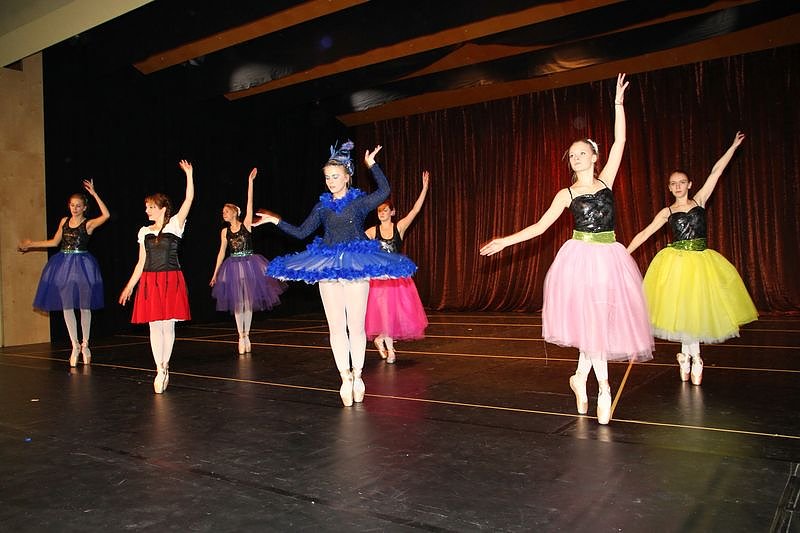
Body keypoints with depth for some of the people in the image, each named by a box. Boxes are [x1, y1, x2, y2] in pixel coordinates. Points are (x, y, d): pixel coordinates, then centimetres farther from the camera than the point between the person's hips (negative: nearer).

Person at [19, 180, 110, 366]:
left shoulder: (88, 224, -5)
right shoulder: (64, 221, 10)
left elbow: (106, 215, -23)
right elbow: (55, 242, 19)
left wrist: (94, 194, -22)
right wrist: (31, 244, 22)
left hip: (82, 265, -4)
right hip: (64, 265, 4)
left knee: (84, 306, 4)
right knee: (67, 307, 4)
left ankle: (85, 344, 18)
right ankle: (75, 345, 14)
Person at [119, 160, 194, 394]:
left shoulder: (175, 225, 1)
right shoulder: (144, 232, 12)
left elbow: (189, 199, -10)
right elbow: (141, 262, 14)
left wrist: (189, 174, -12)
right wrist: (130, 286, 12)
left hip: (171, 280, -3)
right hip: (150, 282, 4)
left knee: (168, 325, 1)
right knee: (154, 326, 2)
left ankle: (164, 367, 14)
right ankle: (160, 370, 9)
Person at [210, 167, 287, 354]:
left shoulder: (246, 224, -3)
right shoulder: (225, 232, 5)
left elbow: (250, 203, -11)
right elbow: (221, 252, 9)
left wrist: (250, 181, -16)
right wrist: (215, 273, 9)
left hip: (249, 265, -2)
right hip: (233, 267, 2)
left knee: (248, 301, 4)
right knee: (237, 302, 3)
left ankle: (246, 335, 15)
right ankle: (241, 337, 12)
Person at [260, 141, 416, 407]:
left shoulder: (359, 202, 1)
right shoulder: (322, 207, 10)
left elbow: (384, 191, -15)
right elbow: (301, 232, 15)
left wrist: (372, 164, -16)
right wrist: (277, 221, 12)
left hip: (356, 266, -3)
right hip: (328, 267, 3)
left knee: (356, 325, 1)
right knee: (336, 326, 2)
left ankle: (357, 374, 14)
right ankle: (346, 377, 9)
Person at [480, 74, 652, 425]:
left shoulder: (606, 180, 8)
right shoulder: (566, 194, 4)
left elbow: (620, 141, 0)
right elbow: (540, 227, 4)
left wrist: (618, 104, -2)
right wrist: (505, 241, -1)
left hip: (609, 257, 2)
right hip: (580, 257, -2)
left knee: (604, 319, 2)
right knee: (590, 319, -5)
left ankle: (581, 377, 20)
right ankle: (603, 388, 6)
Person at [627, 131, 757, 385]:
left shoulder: (699, 201, 6)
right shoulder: (667, 212, 5)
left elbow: (716, 171, 4)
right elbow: (645, 233, 4)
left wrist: (733, 146, 2)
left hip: (701, 261, 1)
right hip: (676, 262, -1)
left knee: (697, 307, 3)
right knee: (681, 308, -1)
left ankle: (686, 355, 13)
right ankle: (693, 357, 10)